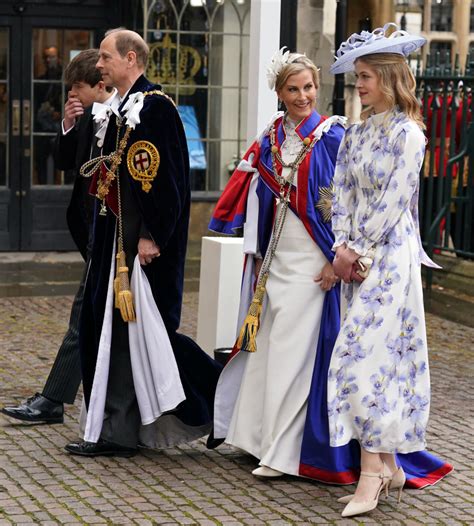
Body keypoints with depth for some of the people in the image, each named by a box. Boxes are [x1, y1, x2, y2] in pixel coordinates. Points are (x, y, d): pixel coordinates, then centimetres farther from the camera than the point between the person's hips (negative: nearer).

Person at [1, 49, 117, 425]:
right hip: (93, 228, 9)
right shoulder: (88, 116, 11)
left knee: (85, 311, -7)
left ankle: (53, 401, -3)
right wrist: (68, 126, -2)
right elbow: (65, 162, 15)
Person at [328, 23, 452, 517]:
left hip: (389, 256, -7)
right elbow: (342, 195, 9)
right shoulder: (355, 133, 12)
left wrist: (358, 253, -10)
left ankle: (372, 471, -10)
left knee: (363, 356, -13)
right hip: (356, 258, 7)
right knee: (382, 357, 9)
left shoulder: (408, 134, -9)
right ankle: (389, 465, 15)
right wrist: (342, 248, -4)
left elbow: (392, 202, -13)